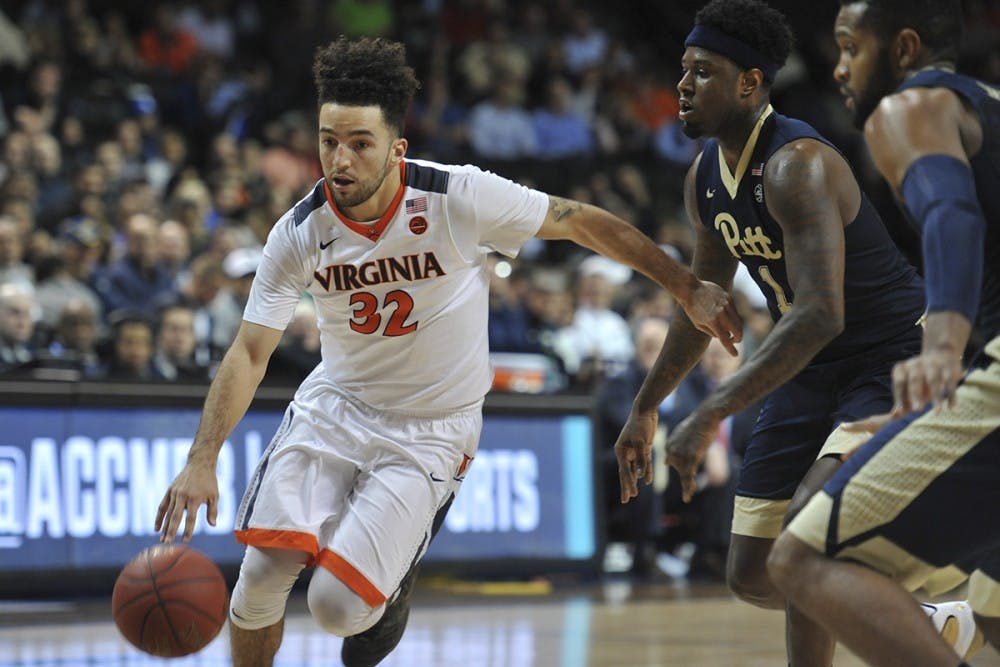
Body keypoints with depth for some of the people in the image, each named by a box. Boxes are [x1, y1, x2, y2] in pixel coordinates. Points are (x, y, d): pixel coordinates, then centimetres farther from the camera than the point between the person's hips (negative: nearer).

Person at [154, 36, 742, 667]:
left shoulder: (458, 196, -20)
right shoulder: (298, 234, -12)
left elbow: (582, 223, -9)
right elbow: (250, 353, -8)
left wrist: (689, 288, -4)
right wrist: (202, 462, -20)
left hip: (431, 430, -3)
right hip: (333, 405, 3)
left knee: (338, 604, -17)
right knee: (263, 570, -14)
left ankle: (394, 583, 21)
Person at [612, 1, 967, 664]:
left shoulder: (797, 165, -26)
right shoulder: (704, 178, 2)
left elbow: (820, 315, -36)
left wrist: (711, 415, -39)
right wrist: (645, 408, 20)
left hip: (897, 360, -9)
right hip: (812, 371, 9)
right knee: (752, 577, 7)